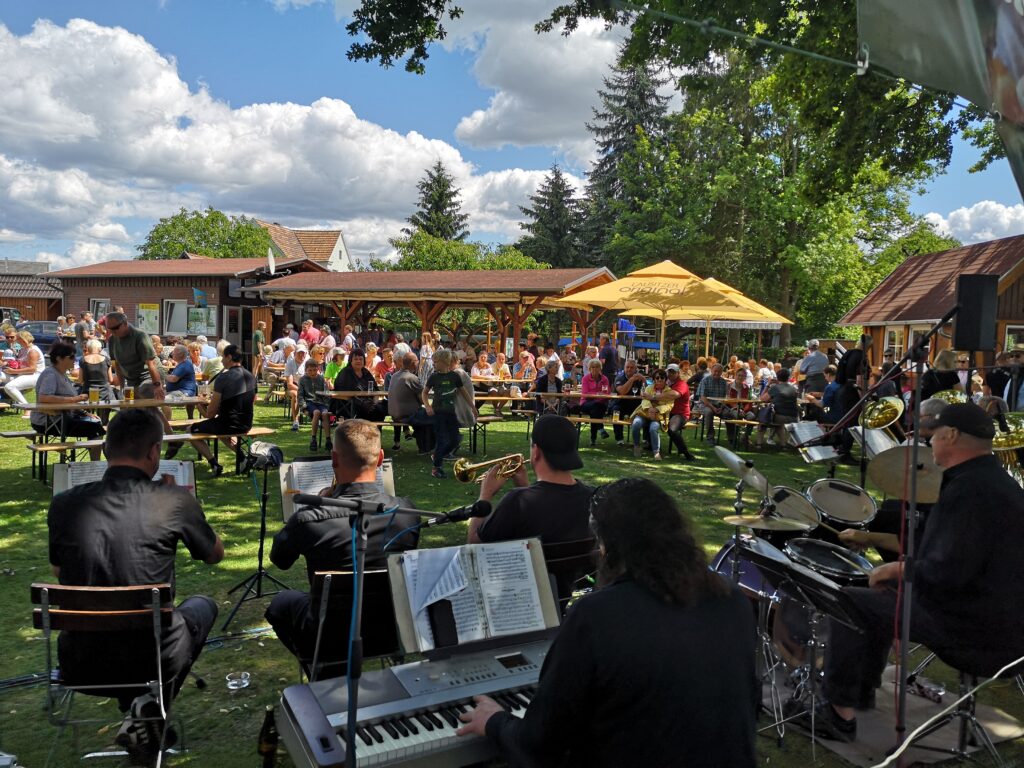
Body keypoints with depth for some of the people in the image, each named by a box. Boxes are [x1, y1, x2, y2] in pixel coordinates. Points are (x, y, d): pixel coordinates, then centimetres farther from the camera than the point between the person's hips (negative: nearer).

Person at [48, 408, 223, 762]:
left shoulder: (63, 504, -7)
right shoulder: (175, 501, -16)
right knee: (203, 605, 28)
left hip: (79, 666, 5)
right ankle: (151, 703, 10)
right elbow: (215, 556, 5)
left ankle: (135, 712, 26)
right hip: (154, 662, -4)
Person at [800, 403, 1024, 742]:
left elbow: (948, 572, -30)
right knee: (881, 598, 25)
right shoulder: (997, 479, 9)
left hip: (976, 633, -10)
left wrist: (898, 569, -11)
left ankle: (840, 712, 2)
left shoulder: (968, 489, -24)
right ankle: (863, 689, 34)